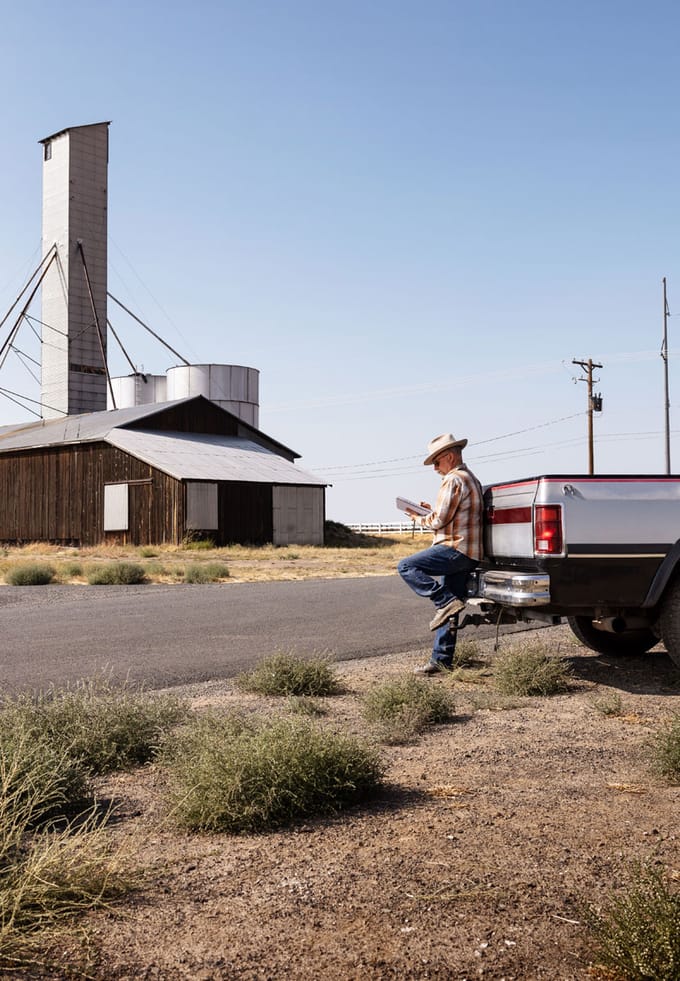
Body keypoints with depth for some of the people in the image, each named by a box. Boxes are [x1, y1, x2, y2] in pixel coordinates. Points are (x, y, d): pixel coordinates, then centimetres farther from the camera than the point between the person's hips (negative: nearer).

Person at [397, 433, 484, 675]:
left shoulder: (453, 480, -11)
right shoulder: (472, 479, 22)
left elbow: (439, 521, -15)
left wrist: (419, 519, 3)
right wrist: (432, 510, 19)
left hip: (455, 549, -10)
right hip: (469, 554, 10)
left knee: (406, 567, -14)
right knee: (448, 612, 9)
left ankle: (446, 601, -17)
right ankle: (442, 660, 10)